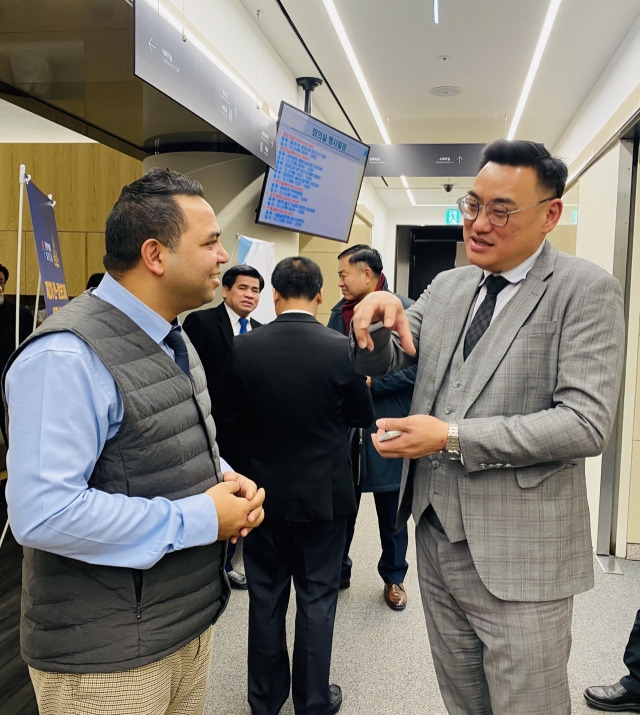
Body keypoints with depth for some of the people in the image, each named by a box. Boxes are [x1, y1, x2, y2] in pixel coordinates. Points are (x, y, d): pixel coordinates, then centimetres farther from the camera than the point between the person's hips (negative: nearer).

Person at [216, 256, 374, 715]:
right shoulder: (340, 348, -15)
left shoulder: (245, 348, -10)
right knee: (317, 598, 13)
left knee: (266, 597, 16)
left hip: (263, 492, 2)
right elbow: (363, 416, -4)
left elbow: (228, 420, -2)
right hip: (323, 494, -2)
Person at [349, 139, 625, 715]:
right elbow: (381, 363, 10)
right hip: (436, 533, 6)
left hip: (518, 557, -6)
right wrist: (378, 316, -13)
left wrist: (452, 437, -22)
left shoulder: (586, 290, -11)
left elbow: (586, 422, -19)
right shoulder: (447, 286, 8)